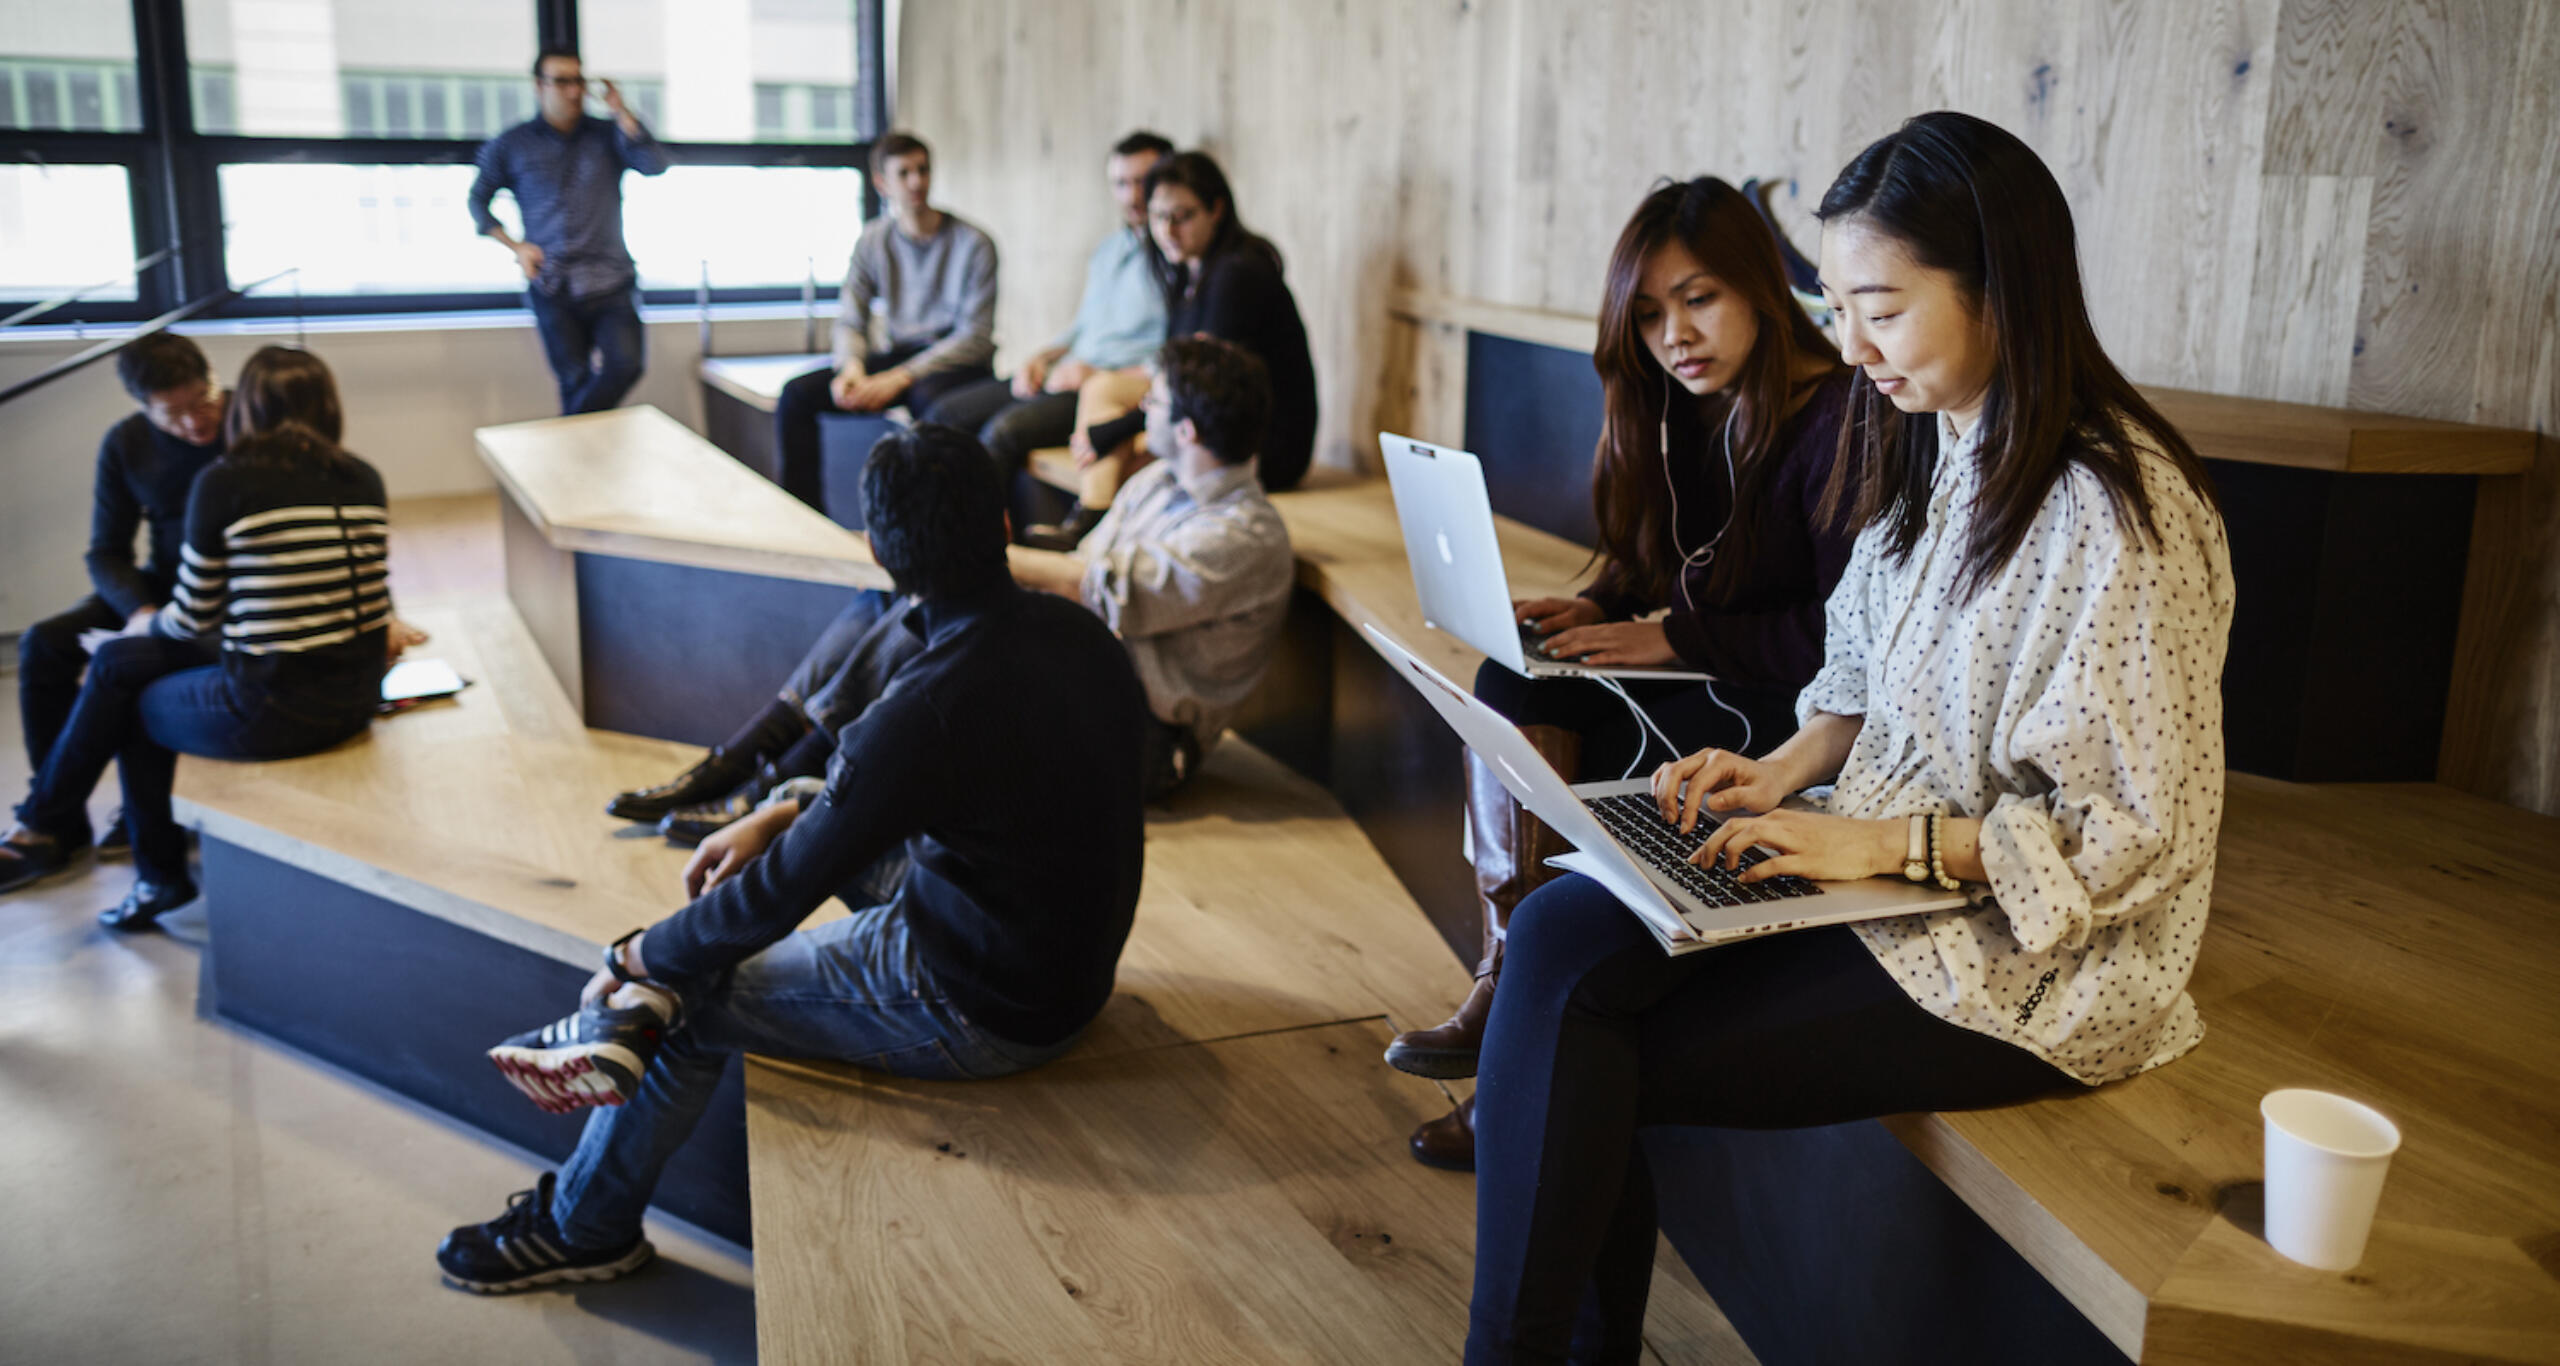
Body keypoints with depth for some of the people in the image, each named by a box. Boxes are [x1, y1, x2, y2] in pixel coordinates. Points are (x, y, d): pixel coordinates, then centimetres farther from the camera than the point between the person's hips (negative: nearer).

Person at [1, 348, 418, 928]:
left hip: (273, 711, -6)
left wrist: (156, 621, 21)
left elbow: (193, 619, 0)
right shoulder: (364, 480, 4)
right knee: (117, 660, 24)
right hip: (358, 699, 6)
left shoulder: (223, 483, -9)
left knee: (135, 705, 26)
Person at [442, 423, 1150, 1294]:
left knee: (695, 999, 12)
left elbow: (783, 890, -18)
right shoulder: (1077, 635, -5)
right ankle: (631, 1022, 12)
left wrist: (639, 957, -2)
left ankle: (585, 1228, 35)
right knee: (816, 816, 16)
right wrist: (775, 820, 7)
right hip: (1075, 959, 8)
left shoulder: (930, 708, -31)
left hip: (982, 1011, -8)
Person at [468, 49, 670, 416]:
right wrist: (515, 245, 3)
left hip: (611, 281, 0)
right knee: (576, 382, -1)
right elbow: (478, 200, 17)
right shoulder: (511, 146, 8)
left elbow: (655, 165, -8)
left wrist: (621, 112, -10)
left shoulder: (608, 135, 9)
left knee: (626, 364, -20)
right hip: (553, 289, 0)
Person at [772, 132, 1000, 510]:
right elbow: (851, 321, 8)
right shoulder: (872, 241, 7)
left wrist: (899, 378, -21)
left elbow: (976, 337, -13)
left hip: (958, 363, -5)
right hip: (899, 353, 5)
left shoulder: (973, 244, -9)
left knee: (931, 400, -41)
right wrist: (851, 366, -17)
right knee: (795, 395, -11)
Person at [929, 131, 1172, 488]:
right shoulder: (1106, 251, 21)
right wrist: (1040, 358, 10)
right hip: (1063, 376, 9)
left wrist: (1099, 375, -17)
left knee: (1006, 429, -30)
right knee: (947, 414, -3)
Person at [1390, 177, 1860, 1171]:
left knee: (1565, 754, -22)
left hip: (1803, 717, -8)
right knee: (1514, 687, -11)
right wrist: (1597, 615, -5)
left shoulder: (1835, 420, -17)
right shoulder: (1681, 413, 9)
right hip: (1705, 681, 8)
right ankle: (1513, 966, -11)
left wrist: (1677, 639, -20)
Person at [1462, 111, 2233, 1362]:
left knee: (1579, 1045, -16)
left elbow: (2131, 832, -18)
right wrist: (1789, 766, -2)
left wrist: (1880, 841, -21)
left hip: (2035, 959, -8)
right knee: (1561, 933, -14)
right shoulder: (1932, 450, 7)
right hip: (1881, 872, 8)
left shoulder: (2115, 512, -20)